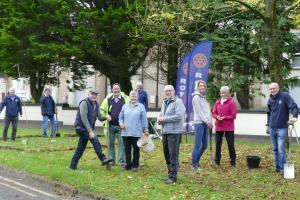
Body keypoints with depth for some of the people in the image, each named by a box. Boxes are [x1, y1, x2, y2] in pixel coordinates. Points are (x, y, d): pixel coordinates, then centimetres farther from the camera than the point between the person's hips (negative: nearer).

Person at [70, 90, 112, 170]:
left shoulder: (96, 104, 11)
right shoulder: (84, 103, -13)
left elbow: (99, 117, 12)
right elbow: (84, 118, -20)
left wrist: (106, 117, -12)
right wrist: (90, 131, -25)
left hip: (88, 128, 8)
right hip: (81, 127, -8)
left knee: (81, 148, 9)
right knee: (95, 140, -20)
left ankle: (73, 165, 16)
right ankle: (103, 159, -19)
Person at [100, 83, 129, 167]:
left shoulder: (125, 99, 0)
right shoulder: (108, 99, 5)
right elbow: (102, 110, 13)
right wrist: (106, 116, -4)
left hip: (121, 126, -2)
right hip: (111, 125, 2)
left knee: (121, 143, -2)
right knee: (111, 143, 8)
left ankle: (121, 161, 4)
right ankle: (111, 160, 18)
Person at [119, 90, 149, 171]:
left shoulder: (141, 107, 5)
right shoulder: (125, 106, 13)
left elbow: (144, 119, 3)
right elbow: (121, 117, 16)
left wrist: (145, 130, 0)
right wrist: (121, 123, -4)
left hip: (136, 133, -2)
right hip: (126, 132, 3)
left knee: (136, 149, 2)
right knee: (127, 149, 7)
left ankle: (135, 165, 11)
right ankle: (128, 164, 17)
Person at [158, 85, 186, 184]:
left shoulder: (178, 102, -7)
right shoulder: (164, 103, 20)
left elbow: (179, 116, -19)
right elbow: (161, 115, 29)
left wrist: (164, 119, -16)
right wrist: (159, 119, 4)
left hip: (174, 132, -9)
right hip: (164, 131, 9)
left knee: (173, 155, -7)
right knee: (167, 154, 14)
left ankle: (173, 176, -2)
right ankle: (170, 172, 26)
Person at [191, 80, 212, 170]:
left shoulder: (204, 98, 20)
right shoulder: (196, 97, -5)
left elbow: (208, 111, 16)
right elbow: (199, 111, -11)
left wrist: (210, 122, 3)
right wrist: (207, 122, -11)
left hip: (205, 124, 8)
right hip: (199, 123, -8)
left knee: (205, 145, 10)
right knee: (198, 145, -9)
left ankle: (196, 161, 22)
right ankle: (194, 164, -2)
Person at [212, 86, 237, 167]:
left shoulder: (231, 102, -6)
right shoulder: (217, 102, 9)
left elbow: (233, 115, -8)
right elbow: (214, 112, 10)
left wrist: (224, 118, -18)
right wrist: (217, 117, -11)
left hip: (229, 128, -4)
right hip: (218, 127, 5)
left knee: (230, 145, 1)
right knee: (218, 144, 9)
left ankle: (233, 162, 11)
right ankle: (217, 161, 19)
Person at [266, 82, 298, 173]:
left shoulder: (285, 96, -8)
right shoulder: (270, 100, 10)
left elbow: (294, 106, -17)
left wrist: (294, 116, -32)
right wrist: (268, 125, 19)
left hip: (282, 128, -6)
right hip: (272, 128, 6)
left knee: (281, 148, -12)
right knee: (275, 149, 10)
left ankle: (282, 167, -5)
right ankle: (277, 166, 19)